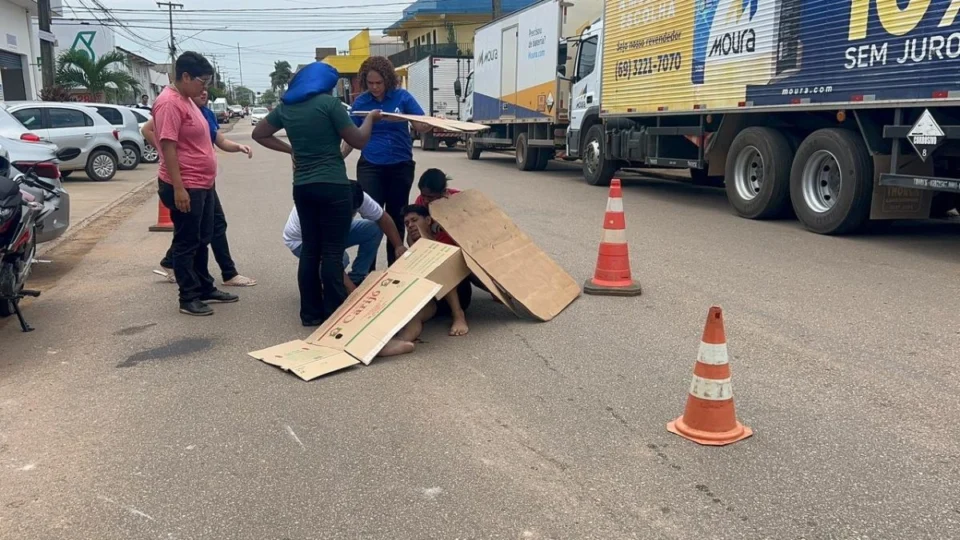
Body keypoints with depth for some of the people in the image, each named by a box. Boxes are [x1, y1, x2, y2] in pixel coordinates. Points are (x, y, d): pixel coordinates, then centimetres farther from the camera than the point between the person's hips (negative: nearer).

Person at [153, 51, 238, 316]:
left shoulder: (186, 100, 13)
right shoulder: (170, 103, -18)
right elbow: (168, 146, -22)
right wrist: (178, 188, -25)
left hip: (202, 185, 10)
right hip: (185, 187, -10)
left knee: (202, 241, 18)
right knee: (187, 243, 0)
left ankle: (205, 288, 29)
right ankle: (188, 298, 9)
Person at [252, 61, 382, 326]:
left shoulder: (285, 107, 9)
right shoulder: (328, 103, -9)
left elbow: (259, 134, 21)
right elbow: (359, 141, -5)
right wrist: (370, 117, 11)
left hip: (302, 187, 6)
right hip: (333, 186, -6)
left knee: (310, 249, 11)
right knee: (333, 251, -3)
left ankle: (310, 312, 16)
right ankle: (334, 315, 0)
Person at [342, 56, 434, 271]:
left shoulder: (402, 97, -4)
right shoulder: (360, 102, -1)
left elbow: (422, 126, -5)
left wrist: (433, 124, -27)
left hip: (401, 166, 0)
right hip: (370, 166, 0)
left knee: (396, 217, 11)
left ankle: (394, 267, 24)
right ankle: (367, 269, 7)